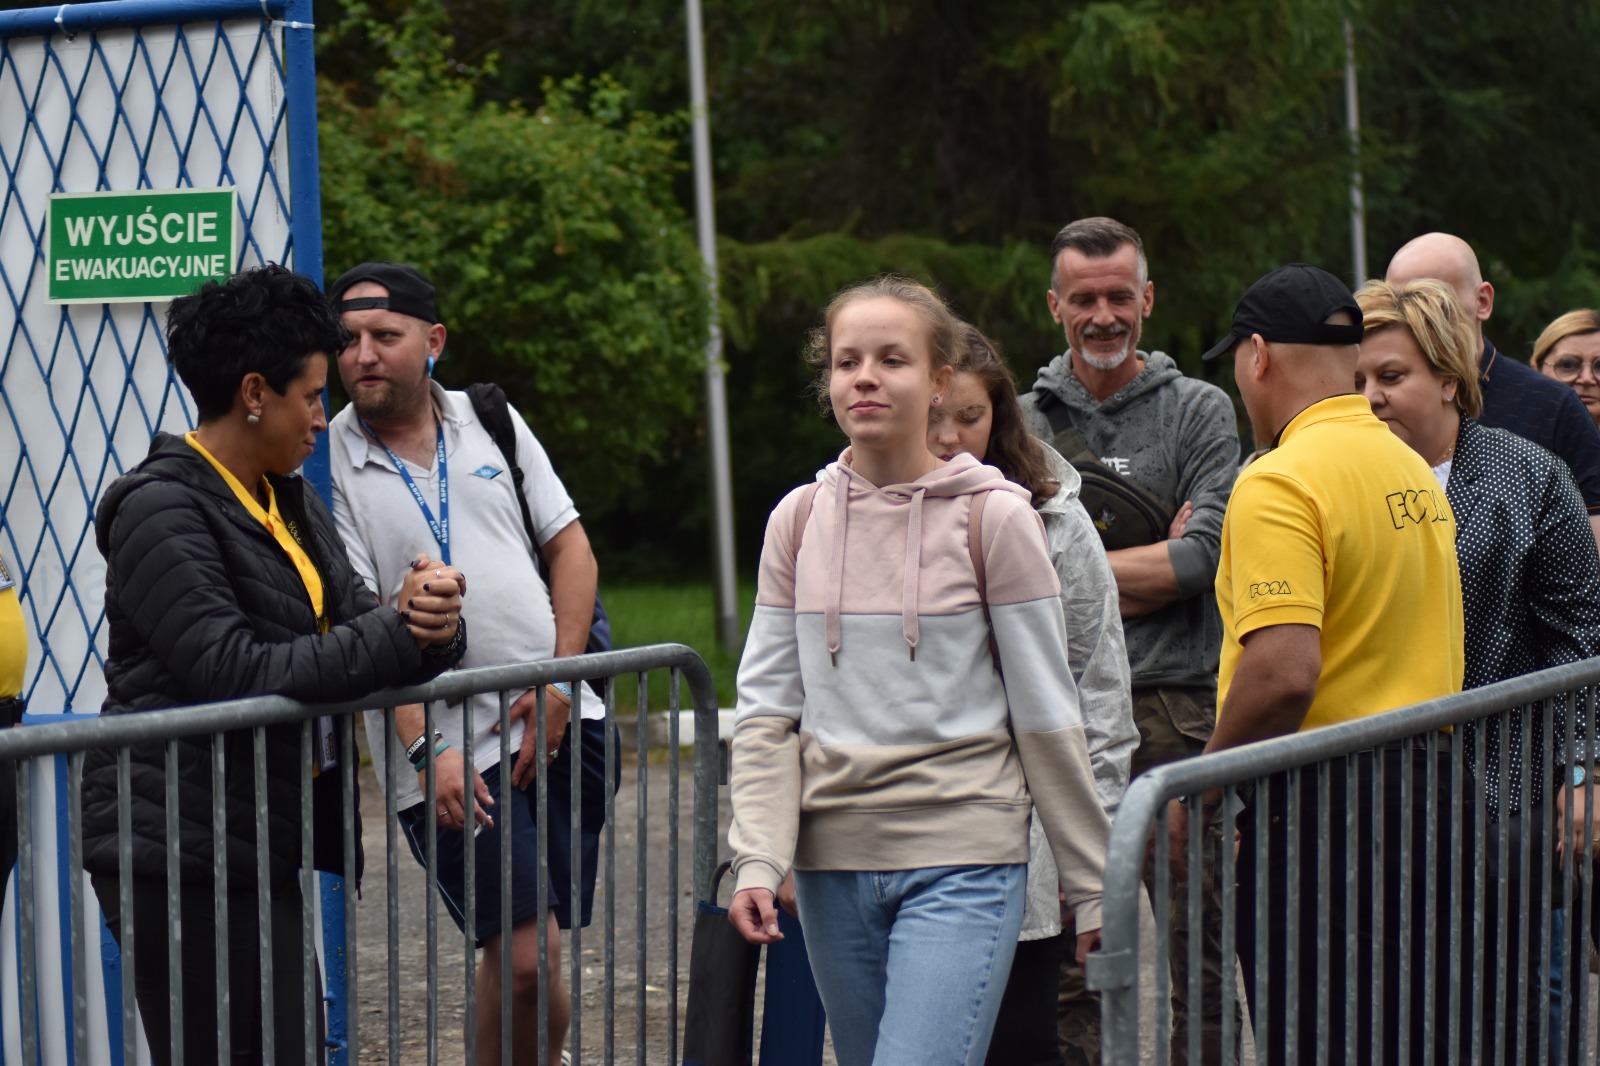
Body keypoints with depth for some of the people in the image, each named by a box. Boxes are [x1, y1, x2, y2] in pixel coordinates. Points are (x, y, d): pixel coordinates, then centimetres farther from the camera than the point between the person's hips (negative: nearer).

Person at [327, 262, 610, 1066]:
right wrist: (427, 748, -17)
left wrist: (560, 680, -1)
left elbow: (571, 546, 11)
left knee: (536, 942, 4)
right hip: (449, 747, -4)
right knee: (524, 955, -12)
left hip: (561, 721, 4)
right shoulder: (329, 464, -4)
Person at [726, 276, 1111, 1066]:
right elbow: (766, 710, 6)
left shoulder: (993, 517, -3)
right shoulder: (798, 520, 7)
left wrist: (1093, 888, 3)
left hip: (963, 862, -4)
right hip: (834, 864, 4)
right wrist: (758, 861, -6)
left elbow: (1047, 714, 1)